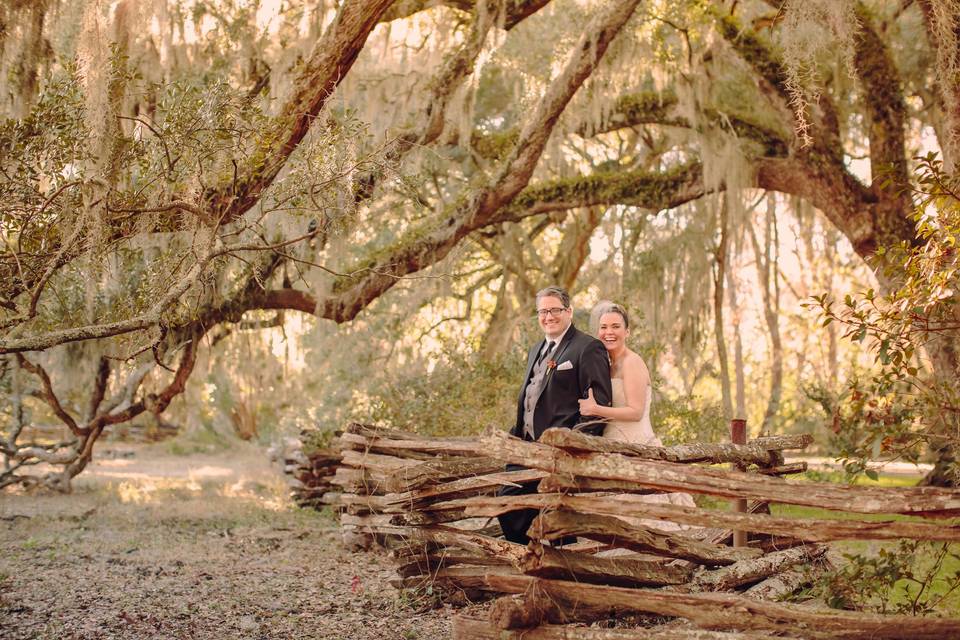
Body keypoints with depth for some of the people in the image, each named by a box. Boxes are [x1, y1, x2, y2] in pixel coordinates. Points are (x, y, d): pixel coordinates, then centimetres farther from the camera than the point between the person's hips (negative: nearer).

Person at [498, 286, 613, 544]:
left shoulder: (588, 348, -7)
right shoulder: (536, 350, 21)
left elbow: (598, 401, -14)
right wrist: (516, 435, 15)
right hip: (528, 446, 8)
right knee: (509, 504, 6)